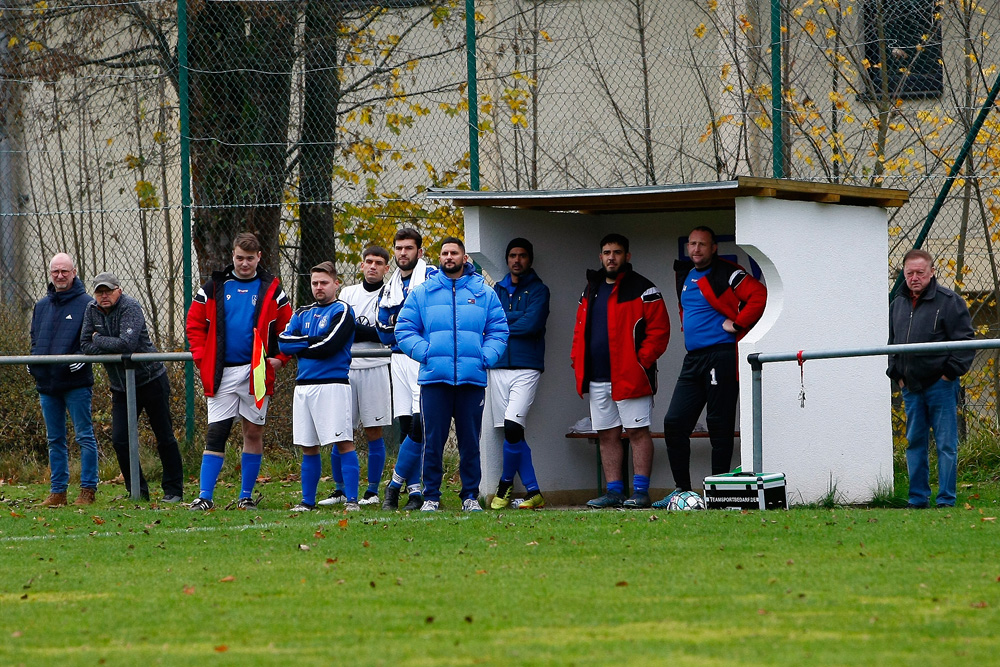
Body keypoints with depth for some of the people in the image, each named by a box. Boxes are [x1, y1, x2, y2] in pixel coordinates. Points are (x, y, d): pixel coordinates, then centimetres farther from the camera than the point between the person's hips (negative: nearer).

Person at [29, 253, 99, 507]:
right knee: (55, 440, 10)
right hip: (46, 384, 6)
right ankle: (57, 491, 14)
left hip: (76, 383, -6)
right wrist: (32, 361, 7)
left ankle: (88, 490, 1)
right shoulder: (42, 306, 15)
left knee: (85, 437, -3)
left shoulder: (86, 303, -3)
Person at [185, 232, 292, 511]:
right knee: (215, 434, -5)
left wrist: (279, 358, -5)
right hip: (222, 373, 0)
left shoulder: (271, 289, 4)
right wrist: (201, 359, -2)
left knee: (254, 432, 5)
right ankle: (205, 496, -7)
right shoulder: (214, 288, 5)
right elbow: (195, 324, 9)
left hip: (257, 372, 0)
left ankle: (247, 496, 14)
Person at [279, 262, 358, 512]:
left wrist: (300, 347, 1)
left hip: (332, 384, -6)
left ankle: (351, 499, -10)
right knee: (308, 447, 8)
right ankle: (308, 501, 14)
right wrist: (312, 341, -7)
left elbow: (328, 346, -12)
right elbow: (283, 341, 5)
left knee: (343, 443, -9)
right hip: (304, 386, 6)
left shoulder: (342, 311, 0)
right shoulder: (302, 314, 19)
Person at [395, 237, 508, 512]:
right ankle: (431, 495, 6)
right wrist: (423, 352, -8)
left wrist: (486, 357, -6)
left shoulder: (484, 293, 10)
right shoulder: (422, 293, 9)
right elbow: (404, 330, 7)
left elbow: (499, 331, 9)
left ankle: (471, 495, 11)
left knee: (470, 441, 3)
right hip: (434, 377, 0)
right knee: (433, 441, -1)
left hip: (472, 378, 1)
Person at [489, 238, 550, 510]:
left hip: (526, 367, -5)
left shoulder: (538, 290, 4)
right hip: (499, 367, 5)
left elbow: (533, 324, -11)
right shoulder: (497, 289, 18)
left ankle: (506, 483, 0)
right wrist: (518, 318, -5)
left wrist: (501, 324, -2)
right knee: (511, 433, 1)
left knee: (512, 427, -17)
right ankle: (533, 492, 4)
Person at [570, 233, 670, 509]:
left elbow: (659, 329, -8)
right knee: (607, 435, 8)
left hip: (630, 377, -7)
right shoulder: (591, 291, 17)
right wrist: (578, 363, 10)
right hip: (597, 378, 7)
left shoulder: (642, 290, -4)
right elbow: (580, 330, 23)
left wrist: (642, 361, -16)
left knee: (638, 432, -5)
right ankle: (614, 491, 12)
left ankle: (640, 491, -5)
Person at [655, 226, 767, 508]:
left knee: (719, 424, -3)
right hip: (693, 358, 8)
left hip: (720, 355, -8)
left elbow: (759, 295, -17)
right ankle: (681, 490, 7)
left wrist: (737, 324, -15)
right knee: (674, 422, 1)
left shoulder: (727, 275, -7)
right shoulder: (685, 276, 17)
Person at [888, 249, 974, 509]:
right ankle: (918, 498, 14)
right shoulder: (898, 305, 14)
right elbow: (892, 343, 24)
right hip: (911, 387, 6)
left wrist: (951, 372, -10)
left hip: (940, 385, -6)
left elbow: (964, 341, -5)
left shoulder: (949, 301, -4)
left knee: (945, 444, -3)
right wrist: (896, 374, 13)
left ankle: (946, 499, 0)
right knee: (915, 443, 8)